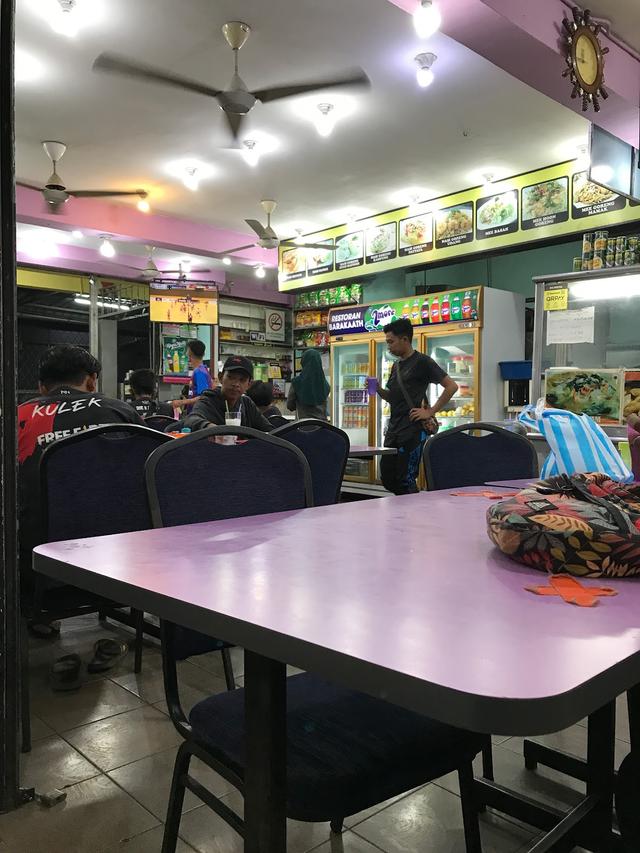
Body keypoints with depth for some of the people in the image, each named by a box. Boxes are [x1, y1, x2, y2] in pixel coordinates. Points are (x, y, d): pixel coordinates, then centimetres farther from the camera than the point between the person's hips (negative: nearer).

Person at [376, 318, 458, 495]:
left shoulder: (422, 361, -7)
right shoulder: (396, 366, 16)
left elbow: (451, 386, -11)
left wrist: (430, 412, -13)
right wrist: (378, 390, 5)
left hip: (413, 430, -8)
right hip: (393, 430, 8)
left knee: (405, 481, -4)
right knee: (387, 479, 10)